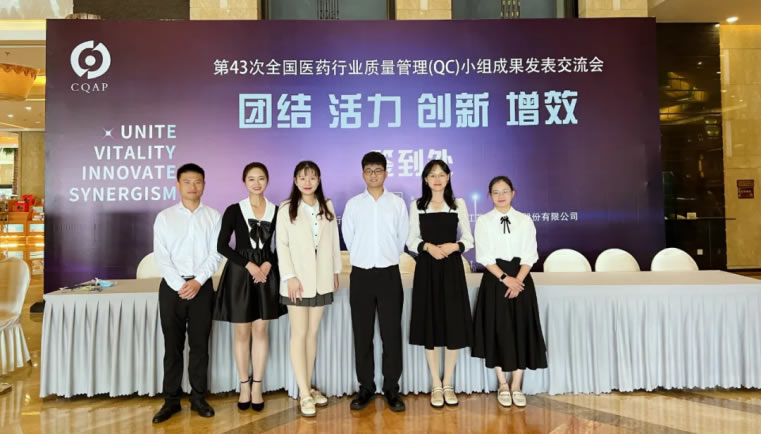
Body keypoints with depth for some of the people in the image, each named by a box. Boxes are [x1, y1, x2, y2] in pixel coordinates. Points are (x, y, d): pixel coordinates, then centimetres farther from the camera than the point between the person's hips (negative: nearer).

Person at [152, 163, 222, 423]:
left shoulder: (213, 216, 4)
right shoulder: (164, 217, 4)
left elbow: (216, 254, -2)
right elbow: (161, 256, -3)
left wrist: (197, 281, -14)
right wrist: (179, 285, -13)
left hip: (202, 286, 0)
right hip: (171, 286, 0)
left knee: (200, 345, 6)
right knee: (173, 345, 7)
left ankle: (198, 398, 18)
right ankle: (171, 400, 18)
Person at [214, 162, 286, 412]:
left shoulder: (276, 211, 3)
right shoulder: (234, 210, -1)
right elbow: (222, 245, -5)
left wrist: (268, 263, -11)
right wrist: (249, 265, -13)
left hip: (266, 272, 1)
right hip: (240, 272, -1)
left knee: (261, 331, 7)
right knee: (242, 332, 6)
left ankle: (257, 386, 19)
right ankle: (244, 386, 21)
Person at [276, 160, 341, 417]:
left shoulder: (327, 207, 8)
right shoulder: (286, 209, -2)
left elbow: (333, 240, 8)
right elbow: (281, 244, -6)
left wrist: (335, 271, 7)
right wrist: (290, 276, -13)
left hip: (321, 279, 3)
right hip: (298, 280, -3)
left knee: (313, 333, 10)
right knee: (299, 334, -1)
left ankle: (308, 387, 20)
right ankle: (304, 393, 5)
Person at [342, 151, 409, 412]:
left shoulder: (397, 203, 1)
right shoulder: (353, 204, 2)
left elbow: (402, 238, 7)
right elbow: (348, 238, 7)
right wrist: (364, 257, 11)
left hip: (389, 274, 0)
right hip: (361, 274, 1)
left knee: (391, 333, 3)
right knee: (362, 334, 7)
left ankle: (391, 389, 16)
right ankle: (366, 388, 20)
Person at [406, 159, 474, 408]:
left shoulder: (458, 204, 6)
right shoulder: (417, 206, 6)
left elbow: (468, 239, 5)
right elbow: (411, 240, 4)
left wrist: (453, 246, -15)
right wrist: (427, 246, -15)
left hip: (452, 269, 0)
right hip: (427, 269, 0)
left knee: (453, 325, 1)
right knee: (430, 324, 3)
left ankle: (448, 384, 18)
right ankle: (436, 385, 17)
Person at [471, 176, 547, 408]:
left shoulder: (525, 221, 5)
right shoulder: (483, 221, 0)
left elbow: (529, 255, -1)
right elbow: (484, 257, -6)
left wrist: (518, 280, -13)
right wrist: (505, 278, -15)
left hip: (521, 279, 1)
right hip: (495, 280, -1)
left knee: (521, 331, 4)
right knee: (497, 332, 2)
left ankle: (516, 386, 17)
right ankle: (503, 385, 18)